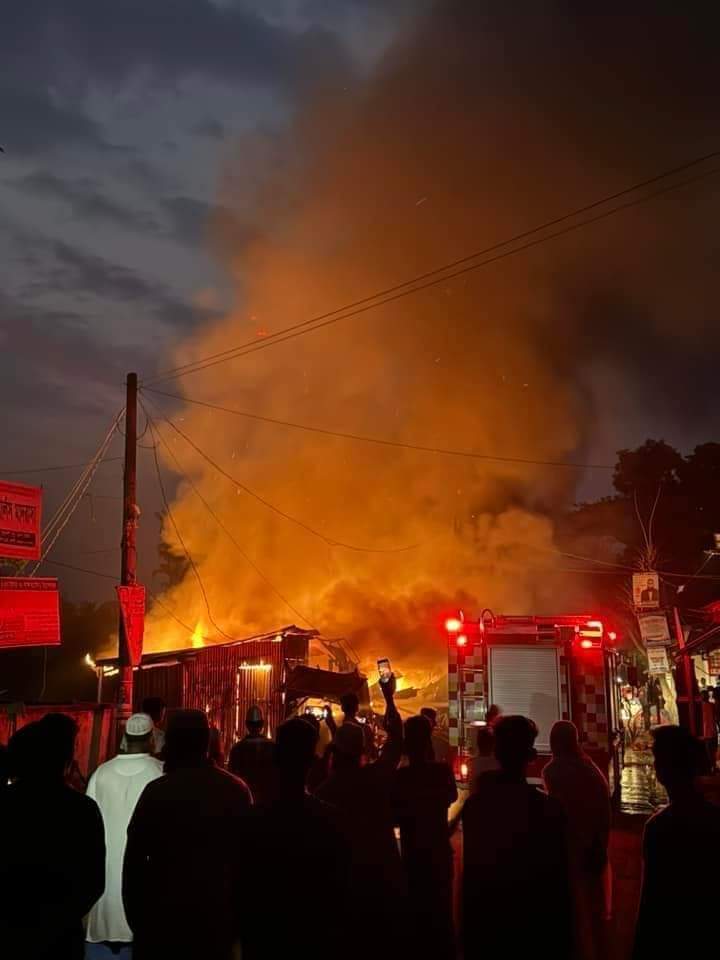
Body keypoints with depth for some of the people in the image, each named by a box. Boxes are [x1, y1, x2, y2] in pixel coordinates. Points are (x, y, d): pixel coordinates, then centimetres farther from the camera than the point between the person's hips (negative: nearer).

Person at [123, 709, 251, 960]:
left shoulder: (158, 790, -13)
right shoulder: (238, 790, -2)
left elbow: (134, 858, -9)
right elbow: (245, 857, 5)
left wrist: (135, 917, 3)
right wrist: (236, 919, 14)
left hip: (163, 916, -3)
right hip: (217, 919, 3)